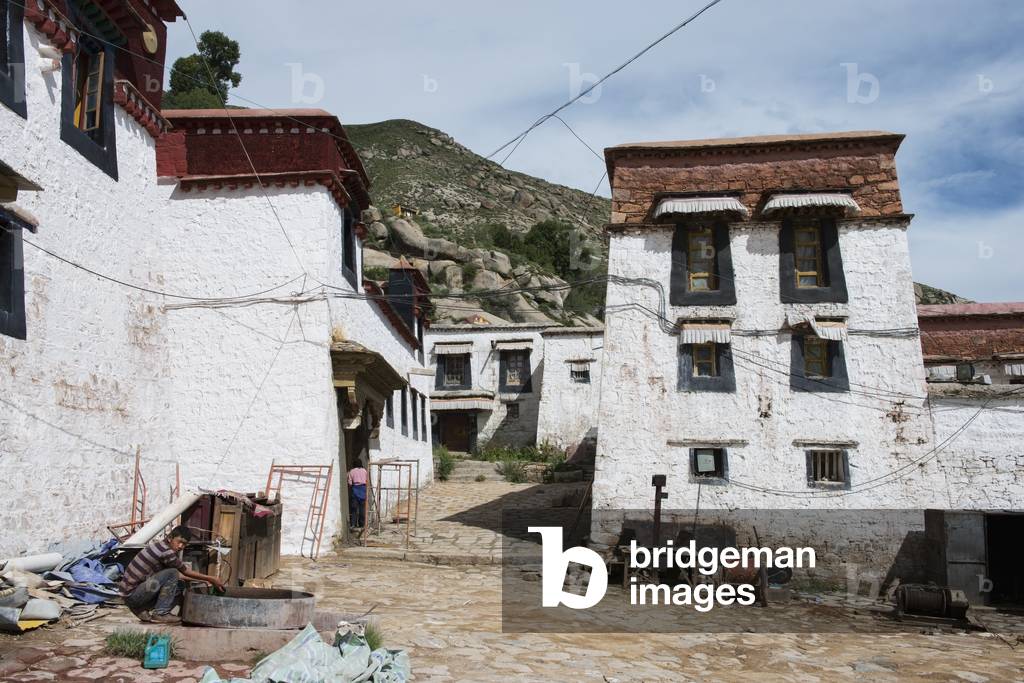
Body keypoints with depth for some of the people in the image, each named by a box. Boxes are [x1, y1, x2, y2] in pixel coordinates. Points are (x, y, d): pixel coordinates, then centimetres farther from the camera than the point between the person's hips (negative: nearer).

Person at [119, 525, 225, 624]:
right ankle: (160, 613, -13)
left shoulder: (159, 546, 10)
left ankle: (142, 610, 7)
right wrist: (211, 579, 1)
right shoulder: (166, 552, -19)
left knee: (178, 587, 7)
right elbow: (185, 571, -8)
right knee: (172, 574, -20)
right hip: (132, 594, -10)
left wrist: (202, 580, 19)